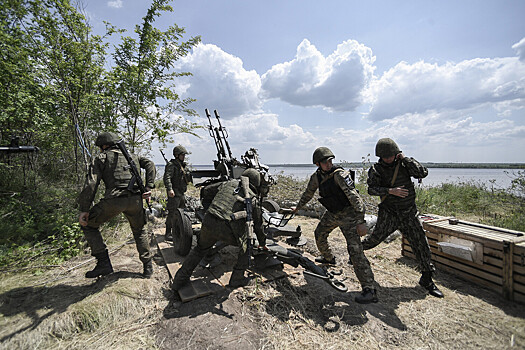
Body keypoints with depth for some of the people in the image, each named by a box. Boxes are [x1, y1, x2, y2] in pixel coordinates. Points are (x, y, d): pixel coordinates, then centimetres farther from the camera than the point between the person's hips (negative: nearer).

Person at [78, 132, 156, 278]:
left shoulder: (101, 158, 12)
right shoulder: (132, 156, 26)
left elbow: (91, 183, 1)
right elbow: (150, 164, 12)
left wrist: (84, 209, 0)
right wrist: (148, 188, 4)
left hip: (114, 199, -4)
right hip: (135, 199, 4)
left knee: (89, 224, 19)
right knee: (139, 231, 23)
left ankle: (104, 263, 12)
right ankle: (148, 267, 19)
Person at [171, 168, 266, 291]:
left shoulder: (229, 183, 17)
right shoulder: (253, 199, 9)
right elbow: (258, 225, 19)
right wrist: (262, 243, 35)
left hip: (208, 222, 4)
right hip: (227, 230, -4)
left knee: (200, 249, 28)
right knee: (245, 246, 23)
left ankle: (179, 281, 36)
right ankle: (237, 279, 30)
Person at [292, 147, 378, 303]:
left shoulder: (339, 175, -24)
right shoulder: (316, 176, -2)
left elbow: (354, 197, -27)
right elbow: (308, 193, 14)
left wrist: (361, 222, -32)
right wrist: (297, 207, 24)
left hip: (348, 214, -7)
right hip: (332, 213, 8)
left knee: (355, 249, -15)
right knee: (319, 234, 21)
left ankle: (369, 290, -10)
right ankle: (328, 258, 50)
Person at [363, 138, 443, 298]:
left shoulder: (404, 163, 0)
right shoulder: (376, 169, -7)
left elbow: (423, 173, -12)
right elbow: (371, 189, -16)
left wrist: (406, 159, -15)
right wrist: (390, 191, -28)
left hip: (409, 213, 2)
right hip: (389, 214, -2)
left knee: (421, 243, 4)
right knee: (376, 237, 2)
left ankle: (427, 279, 19)